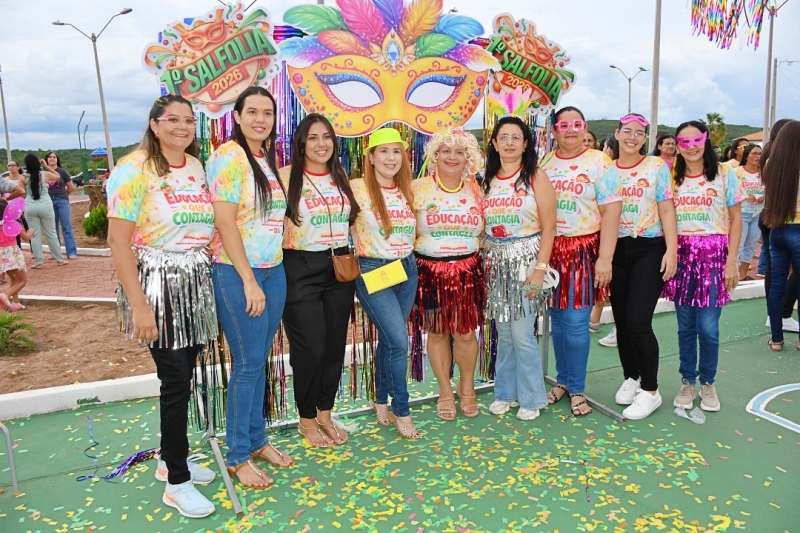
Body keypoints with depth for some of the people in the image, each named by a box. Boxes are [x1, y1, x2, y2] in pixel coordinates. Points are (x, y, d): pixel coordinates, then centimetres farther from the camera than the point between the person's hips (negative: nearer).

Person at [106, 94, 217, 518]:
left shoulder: (197, 168, 10)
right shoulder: (135, 169, -10)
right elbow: (118, 242, -14)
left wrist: (209, 283, 10)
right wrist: (139, 306, -18)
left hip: (196, 284, 6)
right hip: (158, 286, -6)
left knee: (183, 375, 13)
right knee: (176, 379, -3)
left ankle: (171, 458, 32)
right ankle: (177, 483, 13)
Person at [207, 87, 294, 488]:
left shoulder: (268, 158, 13)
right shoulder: (228, 157, -11)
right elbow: (224, 222, -15)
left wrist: (267, 274, 11)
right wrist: (250, 281, -16)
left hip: (273, 270, 7)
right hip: (236, 272, -7)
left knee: (260, 360, 14)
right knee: (248, 363, -2)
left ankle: (257, 439, 28)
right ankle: (238, 456, 14)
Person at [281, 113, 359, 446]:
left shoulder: (341, 178, 11)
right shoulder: (287, 179, -6)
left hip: (339, 267, 5)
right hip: (301, 269, -5)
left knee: (335, 344, 9)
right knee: (310, 348, -2)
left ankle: (325, 415, 27)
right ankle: (307, 419, 20)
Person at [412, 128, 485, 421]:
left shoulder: (476, 190, 6)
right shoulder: (418, 189, -1)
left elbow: (485, 231, 17)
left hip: (467, 270, 1)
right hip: (430, 270, -1)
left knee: (465, 331, 4)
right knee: (437, 331, 7)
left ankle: (467, 386, 28)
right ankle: (445, 390, 26)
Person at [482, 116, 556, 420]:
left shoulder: (536, 176, -4)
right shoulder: (488, 180, 9)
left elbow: (548, 226, -8)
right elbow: (482, 225, 12)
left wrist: (540, 269, -15)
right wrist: (483, 261, 3)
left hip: (525, 261, -4)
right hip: (495, 262, 4)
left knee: (522, 334, -4)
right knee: (504, 333, 11)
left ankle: (531, 398, 14)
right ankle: (505, 393, 25)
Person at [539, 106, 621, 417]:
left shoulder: (598, 162, -2)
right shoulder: (543, 164, 9)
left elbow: (611, 209, -8)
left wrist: (605, 258, -15)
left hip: (583, 250, -3)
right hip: (550, 251, 4)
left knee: (575, 323, -4)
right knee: (557, 321, 10)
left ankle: (576, 389, 13)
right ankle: (563, 380, 27)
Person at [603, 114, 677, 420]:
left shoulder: (657, 166, 0)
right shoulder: (606, 170, 8)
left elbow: (666, 210, -3)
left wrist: (671, 250, -11)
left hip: (648, 250, -3)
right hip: (615, 251, 4)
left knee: (637, 321, -10)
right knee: (621, 320, 9)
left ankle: (650, 390, 6)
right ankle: (630, 378, 29)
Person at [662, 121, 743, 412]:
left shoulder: (724, 174, 1)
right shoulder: (672, 177, 8)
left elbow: (735, 219, 1)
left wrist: (731, 261, -7)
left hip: (713, 255, -2)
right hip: (681, 255, 2)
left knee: (707, 327, -4)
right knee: (685, 326, 8)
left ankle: (708, 383, 17)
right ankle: (687, 382, 22)